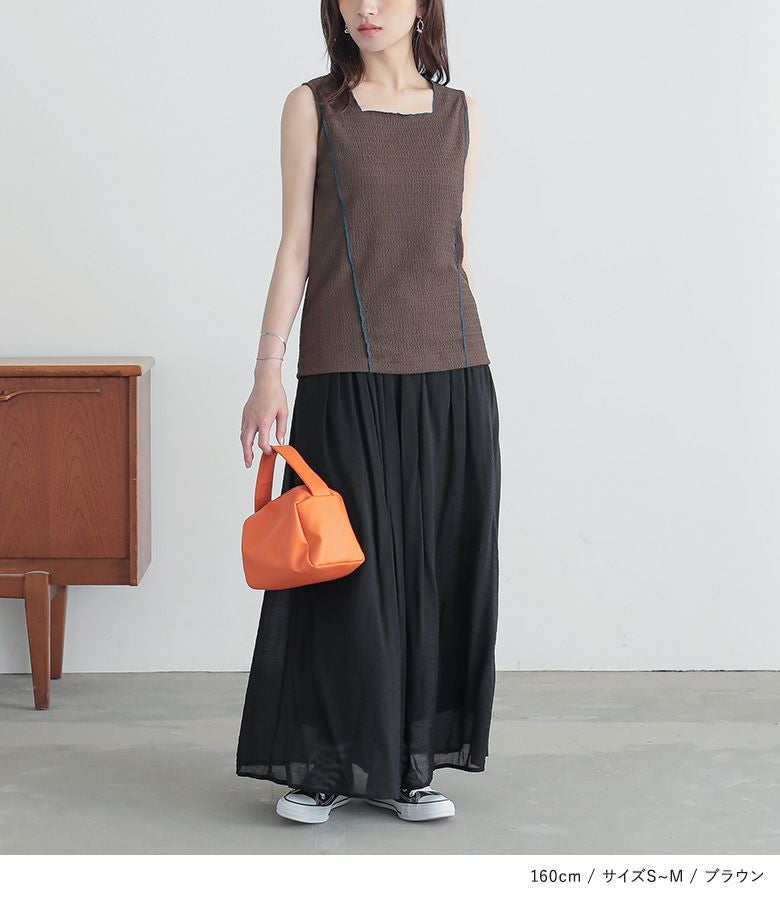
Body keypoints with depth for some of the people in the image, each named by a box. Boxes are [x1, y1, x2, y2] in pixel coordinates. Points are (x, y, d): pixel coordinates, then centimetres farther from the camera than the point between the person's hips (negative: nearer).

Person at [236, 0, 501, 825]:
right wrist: (268, 373, -6)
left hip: (449, 371, 3)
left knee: (439, 566, 5)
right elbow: (295, 246, 0)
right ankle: (326, 765, 13)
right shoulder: (312, 108, 3)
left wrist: (471, 368, 11)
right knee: (345, 564, -1)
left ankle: (409, 764, 17)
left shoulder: (459, 113, 10)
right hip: (348, 376, -3)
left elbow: (459, 252, 13)